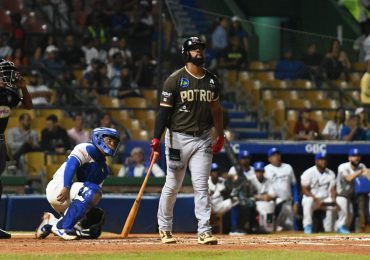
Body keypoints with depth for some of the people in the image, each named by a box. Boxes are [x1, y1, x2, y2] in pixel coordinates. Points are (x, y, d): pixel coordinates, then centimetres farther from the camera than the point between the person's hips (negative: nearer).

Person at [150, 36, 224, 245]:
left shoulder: (212, 80, 9)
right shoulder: (175, 79, -6)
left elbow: (216, 108, 20)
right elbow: (164, 110, -8)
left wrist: (221, 135, 18)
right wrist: (156, 139, -14)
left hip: (203, 139, 3)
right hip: (179, 137, -3)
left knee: (201, 186, -4)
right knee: (172, 186, 4)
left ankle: (204, 231, -6)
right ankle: (164, 228, 19)